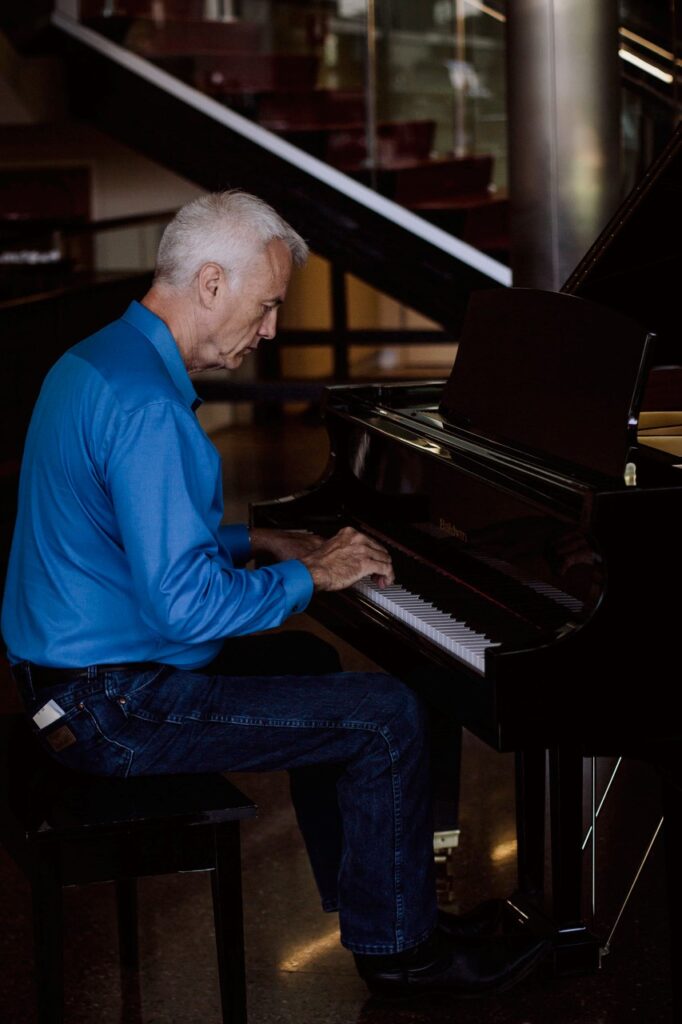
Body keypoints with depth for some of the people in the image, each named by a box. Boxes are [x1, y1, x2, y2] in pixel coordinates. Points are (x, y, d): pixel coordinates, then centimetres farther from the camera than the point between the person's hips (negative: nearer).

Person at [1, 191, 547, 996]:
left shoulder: (96, 361, 9)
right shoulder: (147, 408, -25)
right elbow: (187, 604, -28)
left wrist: (256, 544, 14)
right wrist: (310, 575, -14)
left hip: (65, 673, 11)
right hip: (118, 708, -11)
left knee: (312, 666, 27)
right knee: (388, 717, -8)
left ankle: (366, 896, 35)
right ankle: (396, 947, 10)